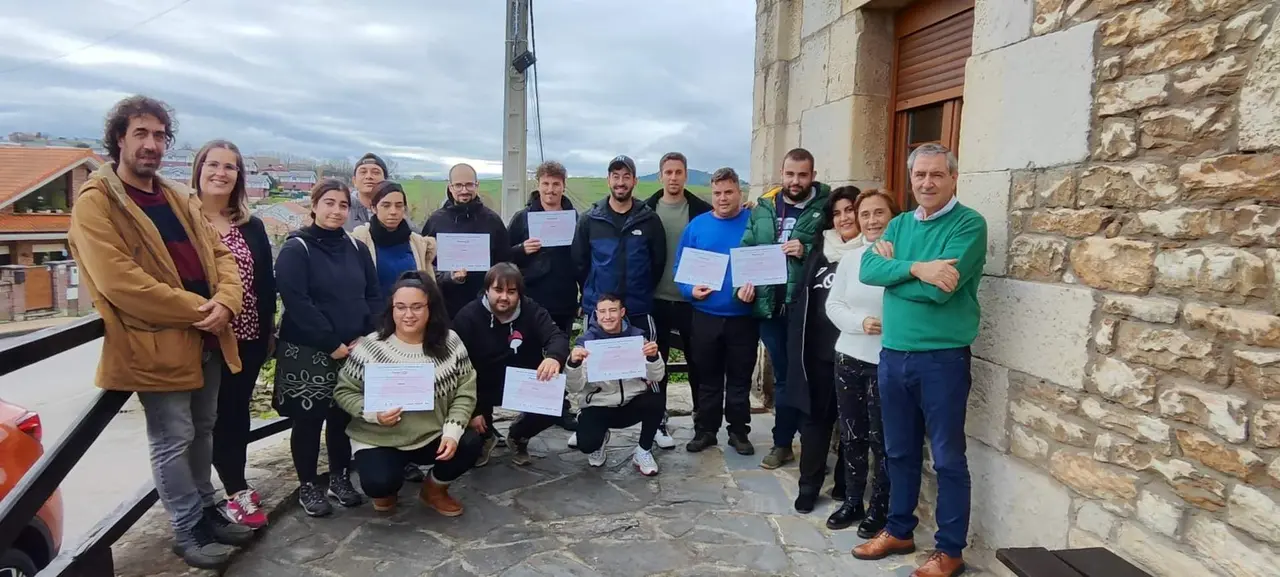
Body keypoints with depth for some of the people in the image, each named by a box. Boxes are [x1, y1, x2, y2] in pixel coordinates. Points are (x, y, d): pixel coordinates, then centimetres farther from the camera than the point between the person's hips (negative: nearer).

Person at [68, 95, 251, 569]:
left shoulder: (181, 199, 14)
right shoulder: (95, 203, -8)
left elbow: (219, 254, 10)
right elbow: (119, 282, -18)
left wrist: (225, 302, -10)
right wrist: (196, 309, -17)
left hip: (207, 337, 7)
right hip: (157, 344, -7)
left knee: (202, 431, 18)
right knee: (173, 440, 3)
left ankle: (206, 511, 34)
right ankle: (188, 531, 19)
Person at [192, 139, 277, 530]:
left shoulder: (252, 226, 9)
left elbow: (266, 283, 9)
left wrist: (268, 331, 7)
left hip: (247, 336, 4)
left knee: (239, 410, 12)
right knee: (218, 413, 3)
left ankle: (234, 489, 25)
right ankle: (237, 493, 11)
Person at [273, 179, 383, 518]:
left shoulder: (357, 249, 8)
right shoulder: (295, 249, -7)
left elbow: (373, 297, 7)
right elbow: (296, 302, -17)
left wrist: (365, 338, -7)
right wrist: (331, 343, -18)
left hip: (355, 350, 4)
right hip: (307, 353, -4)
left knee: (343, 417, 11)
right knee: (309, 420, 6)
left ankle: (340, 478, 27)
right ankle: (308, 486, 21)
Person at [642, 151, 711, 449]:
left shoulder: (702, 211, -1)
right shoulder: (646, 210, 1)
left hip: (691, 299, 0)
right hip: (655, 299, 1)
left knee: (697, 361, 10)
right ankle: (658, 421, 21)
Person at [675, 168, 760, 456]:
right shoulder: (697, 225, 2)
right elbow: (681, 267, 4)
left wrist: (756, 286, -21)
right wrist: (690, 290, -14)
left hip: (744, 317, -1)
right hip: (705, 316, 1)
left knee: (740, 378, 11)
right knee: (708, 377, 13)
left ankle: (739, 431, 25)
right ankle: (705, 430, 26)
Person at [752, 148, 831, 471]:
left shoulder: (826, 207, -3)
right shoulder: (765, 207, 8)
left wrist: (807, 252, -21)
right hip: (771, 305, 4)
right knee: (783, 377, 15)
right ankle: (783, 443, 26)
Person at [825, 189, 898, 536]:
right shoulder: (851, 257, 7)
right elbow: (833, 305, 6)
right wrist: (861, 322, -10)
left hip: (887, 361, -5)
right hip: (849, 357, 5)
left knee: (881, 438, 6)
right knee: (851, 435, 14)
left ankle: (879, 507, 24)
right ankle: (852, 501, 30)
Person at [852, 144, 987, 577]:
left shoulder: (968, 225, -9)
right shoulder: (899, 224, 10)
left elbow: (939, 290, -21)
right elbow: (868, 270, -5)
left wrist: (894, 264, -8)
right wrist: (916, 268, -20)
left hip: (942, 358, -6)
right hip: (893, 354, 6)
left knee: (948, 457, 6)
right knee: (899, 451, 17)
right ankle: (899, 530, 34)